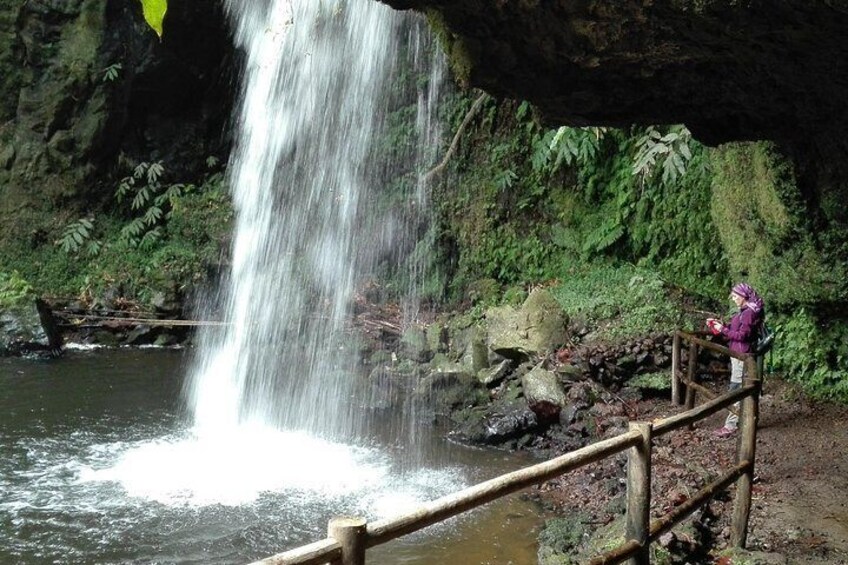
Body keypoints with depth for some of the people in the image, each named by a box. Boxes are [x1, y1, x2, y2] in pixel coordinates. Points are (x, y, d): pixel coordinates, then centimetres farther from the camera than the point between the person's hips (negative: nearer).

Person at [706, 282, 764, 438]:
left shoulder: (750, 313, -16)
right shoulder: (744, 311, 15)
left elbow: (743, 335, -21)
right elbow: (734, 330, 18)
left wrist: (723, 330, -17)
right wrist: (720, 325, 5)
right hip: (737, 355, 10)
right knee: (741, 390, 14)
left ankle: (730, 425, -8)